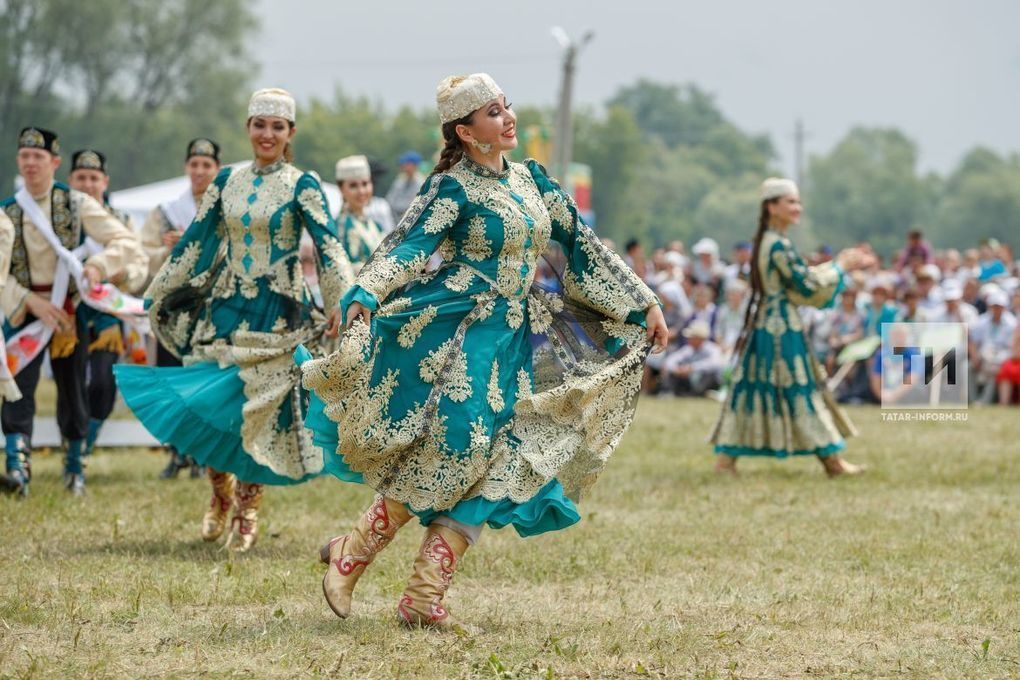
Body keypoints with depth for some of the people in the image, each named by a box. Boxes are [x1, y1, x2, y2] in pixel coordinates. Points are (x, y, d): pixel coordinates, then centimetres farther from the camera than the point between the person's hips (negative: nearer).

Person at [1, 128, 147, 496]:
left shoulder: (77, 204, 0)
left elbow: (126, 242, -5)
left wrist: (99, 265, -23)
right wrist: (31, 302, -18)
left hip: (69, 311, 0)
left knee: (73, 389, 8)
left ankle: (75, 467, 22)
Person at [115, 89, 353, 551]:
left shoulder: (301, 186, -5)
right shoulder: (227, 181, 8)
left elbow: (328, 245, -15)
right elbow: (196, 240, 14)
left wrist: (340, 301, -30)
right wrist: (160, 294, 15)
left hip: (276, 316, -4)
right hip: (224, 309, 4)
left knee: (258, 410, -3)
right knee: (205, 406, 1)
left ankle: (246, 512, 12)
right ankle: (221, 495, 24)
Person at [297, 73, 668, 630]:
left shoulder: (530, 179, 11)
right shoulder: (453, 188, -9)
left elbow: (581, 245, 17)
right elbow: (404, 249, -21)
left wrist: (643, 302, 18)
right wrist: (362, 297, -39)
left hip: (514, 342, 7)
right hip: (457, 336, -7)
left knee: (488, 470, -1)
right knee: (449, 455, -16)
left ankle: (423, 599, 0)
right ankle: (350, 555, -2)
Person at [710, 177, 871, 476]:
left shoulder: (766, 242, 14)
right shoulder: (779, 246, -16)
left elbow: (800, 277, 19)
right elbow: (808, 287, -17)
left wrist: (840, 263, 14)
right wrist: (840, 267, -4)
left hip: (762, 325, 10)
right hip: (782, 327, -9)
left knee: (753, 386, 9)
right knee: (799, 389, -3)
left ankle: (726, 456, 7)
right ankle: (831, 460, 4)